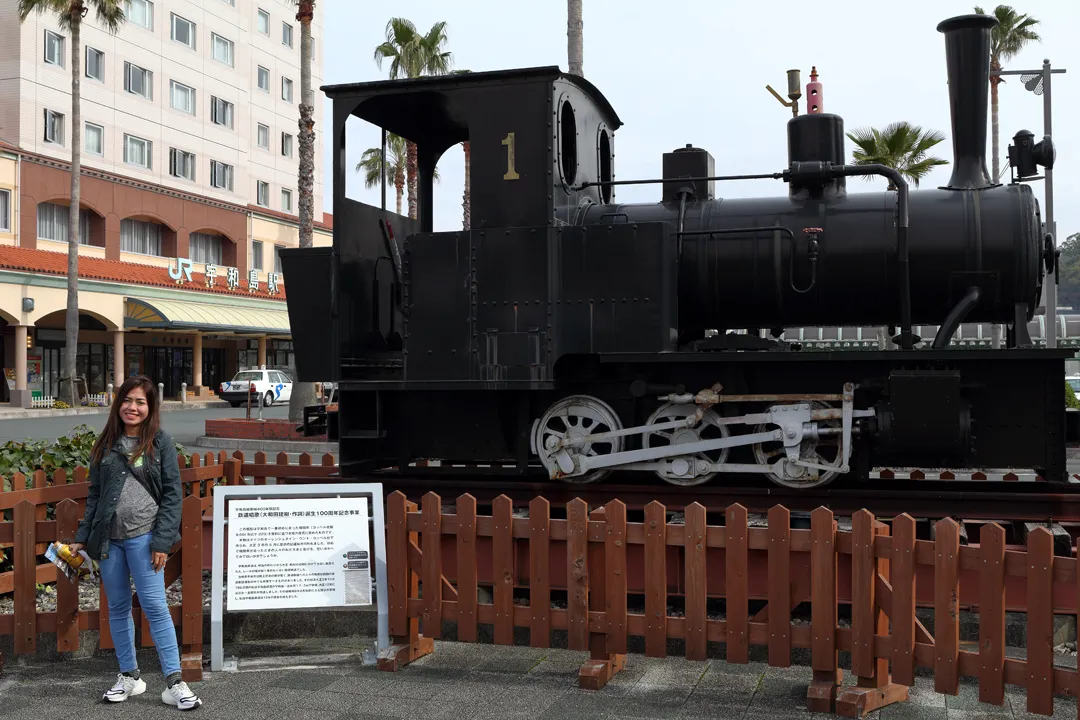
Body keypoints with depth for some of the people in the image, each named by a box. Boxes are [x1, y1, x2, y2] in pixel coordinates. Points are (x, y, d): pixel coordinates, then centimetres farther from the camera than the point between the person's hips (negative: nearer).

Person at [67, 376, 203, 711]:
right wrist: (82, 537, 9)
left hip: (144, 535, -4)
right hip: (108, 537, 4)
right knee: (117, 607, 11)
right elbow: (94, 494, 14)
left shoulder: (160, 443, -2)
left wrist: (162, 540, -11)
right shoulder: (105, 444, 9)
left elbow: (173, 494, -4)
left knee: (155, 605, -7)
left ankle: (174, 683, -3)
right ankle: (129, 676, 25)